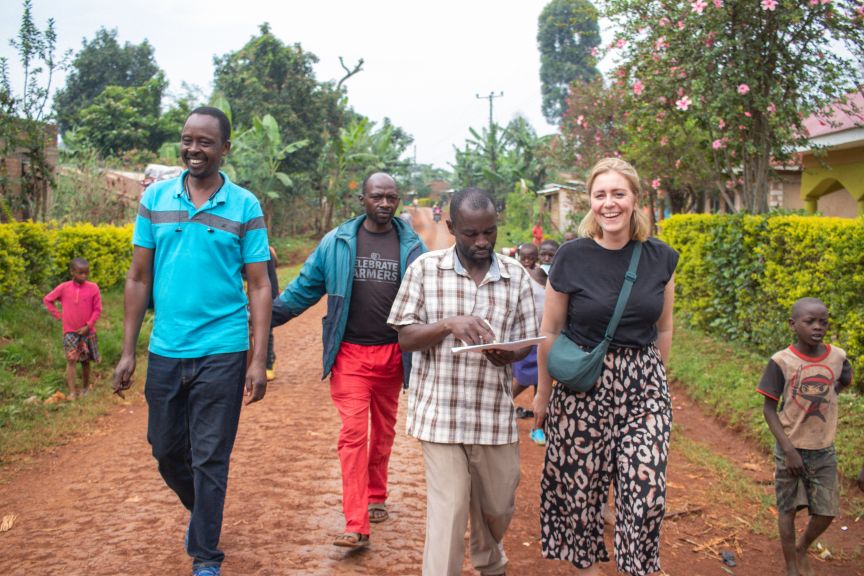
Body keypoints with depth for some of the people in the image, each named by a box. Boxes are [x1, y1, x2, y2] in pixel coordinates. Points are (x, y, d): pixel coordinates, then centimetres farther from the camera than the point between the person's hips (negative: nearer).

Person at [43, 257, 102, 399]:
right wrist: (58, 315, 1)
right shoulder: (64, 287, -5)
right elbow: (47, 300, 8)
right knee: (71, 360, -10)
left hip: (87, 331, 1)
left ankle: (86, 387, 29)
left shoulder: (93, 288, -7)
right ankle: (72, 392, -11)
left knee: (85, 361, 12)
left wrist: (88, 326, -12)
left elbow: (97, 310, -4)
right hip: (70, 331, 0)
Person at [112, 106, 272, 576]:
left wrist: (259, 361, -8)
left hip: (221, 352, -3)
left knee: (210, 459, 3)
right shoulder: (154, 198, 5)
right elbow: (139, 279, 7)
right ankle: (202, 511, 44)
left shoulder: (245, 206, -3)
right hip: (164, 351, 3)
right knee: (166, 450, 15)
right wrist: (128, 352, 5)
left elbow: (259, 287, -2)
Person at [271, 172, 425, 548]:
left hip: (392, 354, 2)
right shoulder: (337, 242, -1)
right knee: (353, 432, -8)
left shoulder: (412, 245, 2)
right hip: (350, 353, -2)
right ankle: (356, 525, -7)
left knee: (383, 430, 16)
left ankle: (376, 496, 36)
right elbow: (304, 288, 3)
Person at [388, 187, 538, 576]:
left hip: (495, 412, 3)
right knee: (448, 509, -4)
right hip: (440, 412, -3)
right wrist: (448, 324, -21)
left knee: (498, 505, 18)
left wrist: (509, 354, -17)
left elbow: (526, 341, 7)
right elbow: (406, 338, -3)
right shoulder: (425, 268, -2)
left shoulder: (516, 275, 3)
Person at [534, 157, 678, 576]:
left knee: (647, 494, -2)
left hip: (643, 388, 2)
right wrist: (543, 393, 5)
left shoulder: (660, 258, -1)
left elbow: (663, 328, 13)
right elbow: (550, 332, 0)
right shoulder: (572, 257, -8)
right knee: (579, 489, 9)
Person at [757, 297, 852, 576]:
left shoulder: (837, 357, -5)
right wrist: (789, 450, -16)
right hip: (791, 449, -3)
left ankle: (801, 549, 38)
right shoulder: (781, 362, -15)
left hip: (824, 450, 3)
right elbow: (768, 409, -10)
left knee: (827, 512, 9)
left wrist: (818, 402, 5)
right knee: (788, 508, 8)